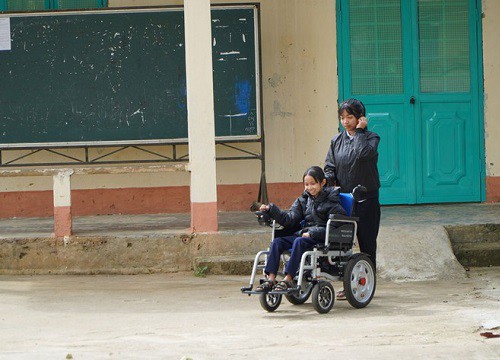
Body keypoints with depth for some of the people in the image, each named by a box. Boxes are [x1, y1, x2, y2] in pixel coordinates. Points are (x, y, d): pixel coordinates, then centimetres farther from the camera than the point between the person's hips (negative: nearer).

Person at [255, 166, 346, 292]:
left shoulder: (331, 201, -2)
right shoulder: (304, 200, 16)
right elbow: (290, 219, 6)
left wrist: (312, 233, -18)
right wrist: (270, 209, -4)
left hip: (322, 238, -6)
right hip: (304, 234, 7)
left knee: (299, 242, -35)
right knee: (277, 242, -16)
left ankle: (287, 280, -36)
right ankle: (271, 279, -25)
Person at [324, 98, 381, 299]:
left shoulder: (371, 138, -2)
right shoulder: (337, 141, 10)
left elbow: (363, 153, -24)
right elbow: (329, 167, 10)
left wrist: (359, 131, -13)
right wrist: (330, 183, -10)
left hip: (366, 198, -4)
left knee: (367, 244, 3)